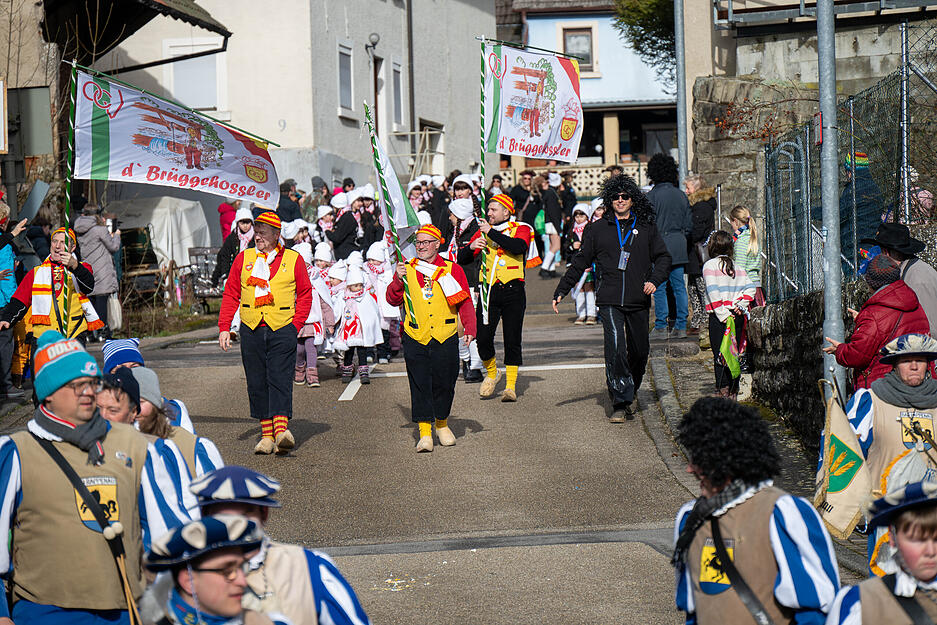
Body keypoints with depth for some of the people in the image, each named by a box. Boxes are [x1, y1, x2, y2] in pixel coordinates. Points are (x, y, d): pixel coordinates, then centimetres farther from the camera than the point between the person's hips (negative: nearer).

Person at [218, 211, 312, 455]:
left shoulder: (293, 260, 5)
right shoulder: (244, 258, 10)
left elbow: (305, 294, 9)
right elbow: (231, 295, 12)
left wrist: (296, 325, -2)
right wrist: (224, 327, 4)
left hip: (282, 330, -3)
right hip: (251, 331, 3)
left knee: (280, 379, -13)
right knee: (257, 382, 3)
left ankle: (281, 428, -21)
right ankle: (267, 433, 9)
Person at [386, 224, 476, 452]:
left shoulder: (452, 270, 4)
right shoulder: (407, 270, 8)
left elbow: (465, 303, 5)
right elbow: (393, 300, 7)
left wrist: (469, 328, -6)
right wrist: (398, 279, -9)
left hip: (445, 339, 0)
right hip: (415, 339, 0)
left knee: (444, 384, 5)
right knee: (420, 386, -3)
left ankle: (442, 425, 28)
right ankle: (424, 434, 1)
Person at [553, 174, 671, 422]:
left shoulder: (646, 227, 11)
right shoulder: (598, 229, 10)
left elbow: (663, 257, 14)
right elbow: (579, 262, 14)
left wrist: (655, 280, -5)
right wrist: (560, 291, 10)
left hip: (638, 301, 2)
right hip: (610, 301, -2)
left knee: (640, 351, 8)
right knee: (615, 350, -16)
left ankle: (629, 393, 30)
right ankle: (620, 403, -13)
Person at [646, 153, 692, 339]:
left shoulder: (651, 196, -9)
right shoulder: (681, 195, 7)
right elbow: (689, 224, 10)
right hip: (679, 247, 5)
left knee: (659, 287, 0)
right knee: (679, 286, 8)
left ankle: (661, 327, 1)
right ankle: (681, 327, 10)